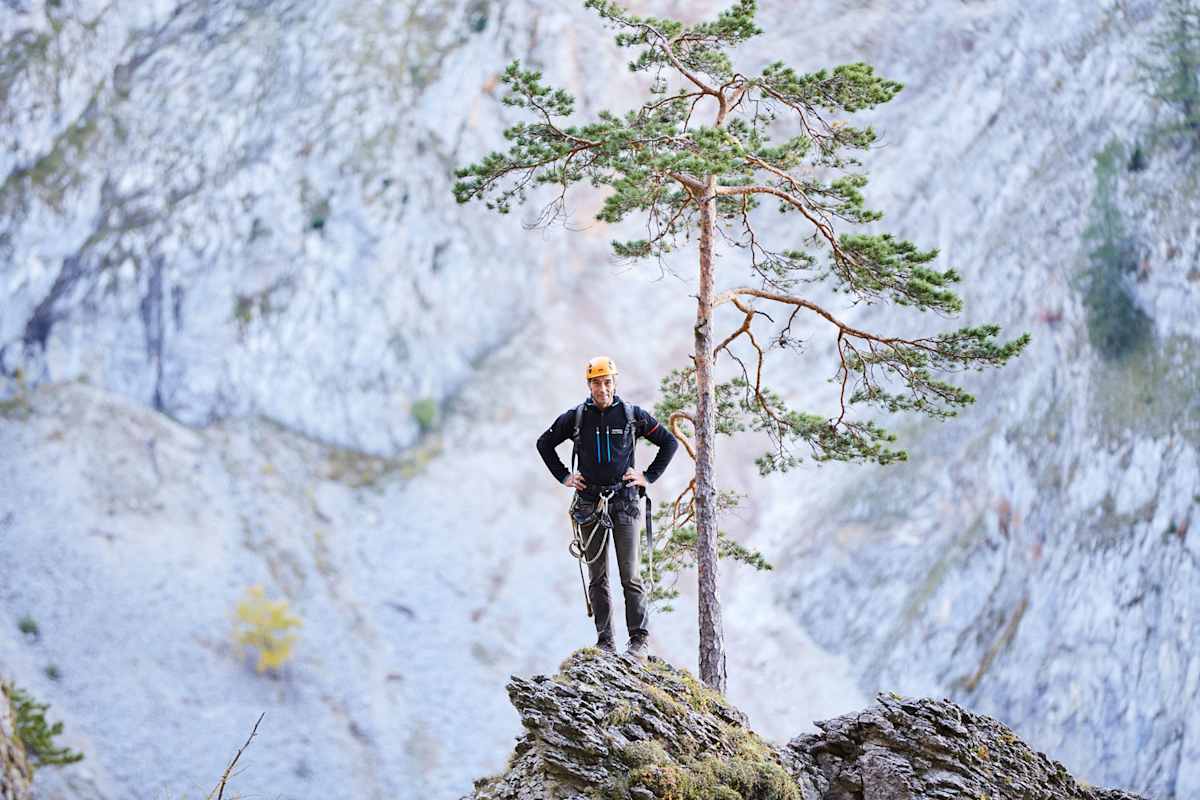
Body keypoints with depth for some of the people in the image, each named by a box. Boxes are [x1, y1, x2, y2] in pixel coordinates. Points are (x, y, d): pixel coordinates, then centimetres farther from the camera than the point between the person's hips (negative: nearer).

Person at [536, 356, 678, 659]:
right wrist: (563, 476, 10)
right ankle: (605, 641, 7)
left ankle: (639, 639, -2)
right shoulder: (575, 418, 3)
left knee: (630, 575, -6)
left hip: (623, 501, -2)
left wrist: (649, 477, 4)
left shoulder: (632, 416, 0)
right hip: (589, 504, 2)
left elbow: (669, 443, 10)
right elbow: (544, 443, 19)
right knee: (597, 577, 4)